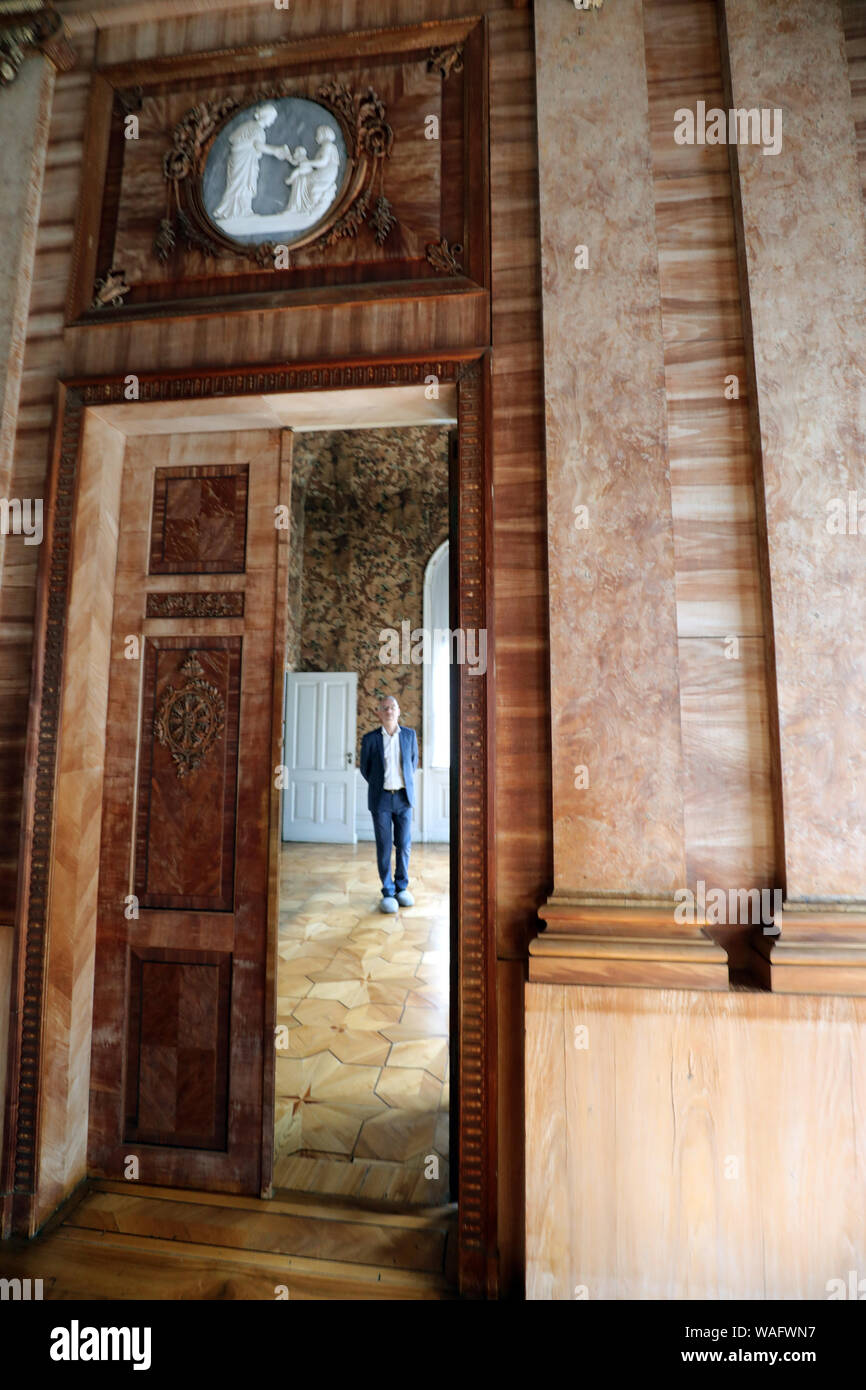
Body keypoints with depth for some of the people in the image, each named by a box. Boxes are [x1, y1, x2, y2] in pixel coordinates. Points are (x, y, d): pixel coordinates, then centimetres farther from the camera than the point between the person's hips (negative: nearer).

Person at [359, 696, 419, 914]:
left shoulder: (410, 735, 3)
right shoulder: (370, 738, -2)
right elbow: (364, 768, 10)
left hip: (404, 798, 2)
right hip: (381, 799, -2)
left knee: (404, 845, 6)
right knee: (384, 847, 2)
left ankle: (402, 887, 23)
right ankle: (388, 892, 13)